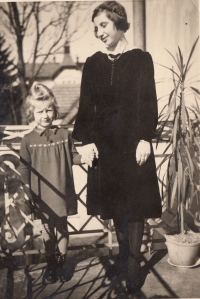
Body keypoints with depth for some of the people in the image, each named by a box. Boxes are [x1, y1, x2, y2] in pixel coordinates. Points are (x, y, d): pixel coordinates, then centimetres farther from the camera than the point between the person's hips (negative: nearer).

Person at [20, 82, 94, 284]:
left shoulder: (64, 135, -2)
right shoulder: (28, 140, -5)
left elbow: (72, 156, 5)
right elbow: (24, 168, -2)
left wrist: (84, 158, -16)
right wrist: (28, 193, -4)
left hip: (62, 192, 1)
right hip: (42, 196, -1)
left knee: (62, 228, 12)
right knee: (47, 230, 11)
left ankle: (61, 263, 29)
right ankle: (50, 265, 27)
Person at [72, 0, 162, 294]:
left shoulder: (141, 59, -1)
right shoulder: (93, 63, 7)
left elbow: (149, 103, -4)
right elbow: (86, 106, 5)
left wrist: (145, 138, -12)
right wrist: (87, 139, -4)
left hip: (133, 140, -3)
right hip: (105, 141, 3)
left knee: (134, 202, 0)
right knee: (113, 200, 10)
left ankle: (134, 264, 9)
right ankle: (123, 253, 26)